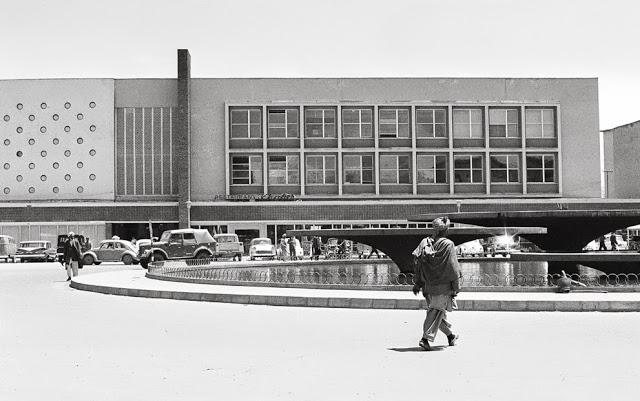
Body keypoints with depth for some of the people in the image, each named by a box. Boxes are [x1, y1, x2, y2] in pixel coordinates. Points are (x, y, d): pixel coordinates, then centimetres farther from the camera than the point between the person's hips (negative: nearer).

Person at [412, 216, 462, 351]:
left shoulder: (425, 243, 2)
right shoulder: (448, 245, -11)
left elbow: (418, 263, 3)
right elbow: (453, 267, -12)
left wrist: (418, 283, 9)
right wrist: (456, 287, -5)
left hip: (428, 285, 6)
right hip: (443, 286, -6)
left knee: (437, 311, 18)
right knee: (436, 312, -2)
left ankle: (450, 336, 34)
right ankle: (425, 338, -12)